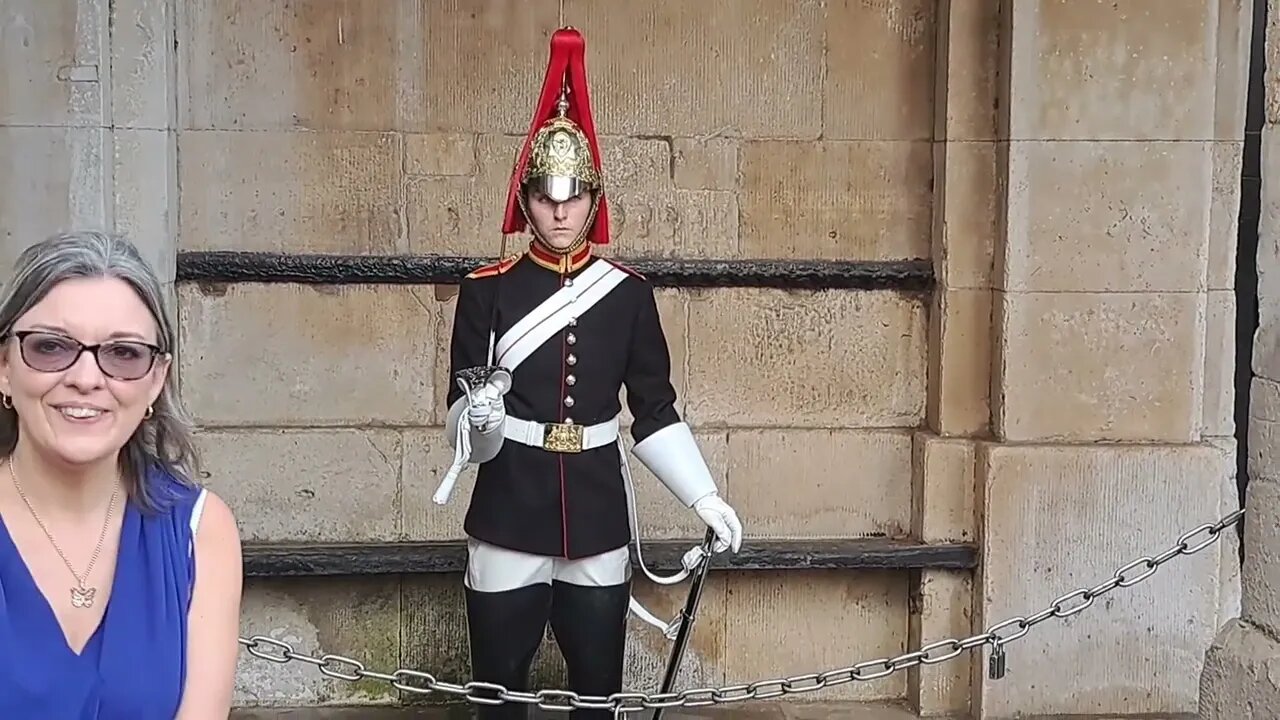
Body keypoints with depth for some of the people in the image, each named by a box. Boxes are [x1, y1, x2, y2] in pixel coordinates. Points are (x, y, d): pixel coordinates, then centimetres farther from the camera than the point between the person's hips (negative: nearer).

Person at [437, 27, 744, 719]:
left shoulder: (628, 292, 2)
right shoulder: (487, 290, -3)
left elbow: (656, 411, 7)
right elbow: (460, 418, -2)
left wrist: (704, 496, -1)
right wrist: (481, 415, -25)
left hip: (597, 517, 2)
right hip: (510, 516, -1)